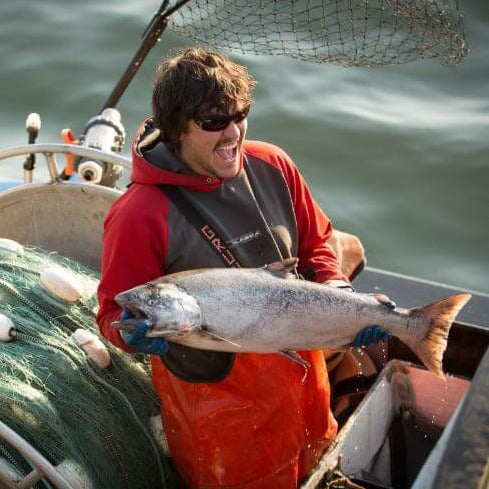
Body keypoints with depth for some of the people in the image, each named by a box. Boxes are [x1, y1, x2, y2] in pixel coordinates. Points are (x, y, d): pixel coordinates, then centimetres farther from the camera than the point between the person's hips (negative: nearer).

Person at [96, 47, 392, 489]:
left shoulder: (272, 166, -7)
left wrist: (341, 296, -11)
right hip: (210, 393, -5)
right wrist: (137, 332, -36)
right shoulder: (139, 216, -22)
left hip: (299, 375, 5)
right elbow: (114, 312, -13)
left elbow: (315, 246, 6)